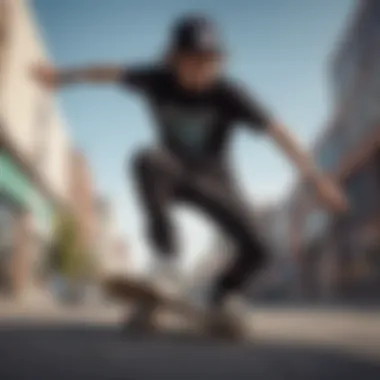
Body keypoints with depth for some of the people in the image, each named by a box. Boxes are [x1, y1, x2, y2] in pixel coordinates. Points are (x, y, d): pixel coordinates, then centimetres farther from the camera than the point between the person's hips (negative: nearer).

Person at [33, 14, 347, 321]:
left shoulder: (229, 93, -28)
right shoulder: (157, 79, -22)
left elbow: (278, 132, -34)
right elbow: (110, 73, -6)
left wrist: (316, 178, -42)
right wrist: (62, 77, 3)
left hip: (214, 182, 0)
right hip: (173, 174, 0)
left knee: (255, 252, -12)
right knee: (146, 160, -37)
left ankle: (221, 295, 18)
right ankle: (161, 228, -17)